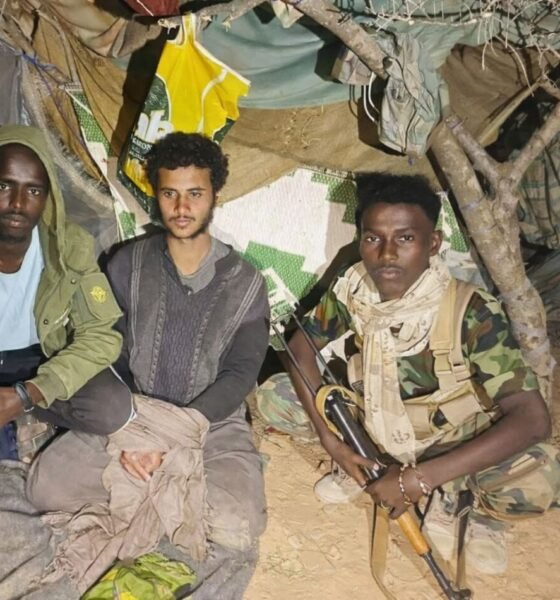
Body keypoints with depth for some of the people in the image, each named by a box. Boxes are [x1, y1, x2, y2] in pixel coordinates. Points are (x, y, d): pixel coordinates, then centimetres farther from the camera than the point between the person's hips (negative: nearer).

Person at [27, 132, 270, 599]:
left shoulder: (245, 283, -1)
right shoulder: (127, 266, 2)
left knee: (234, 527, -29)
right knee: (47, 483, -21)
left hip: (214, 426, -2)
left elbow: (240, 375, -8)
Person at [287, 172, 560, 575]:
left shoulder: (471, 313, -28)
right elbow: (301, 345, -2)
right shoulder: (352, 291, -17)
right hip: (375, 439, 4)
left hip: (452, 452, -4)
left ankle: (467, 506, 0)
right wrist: (329, 438, -14)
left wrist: (420, 479, -35)